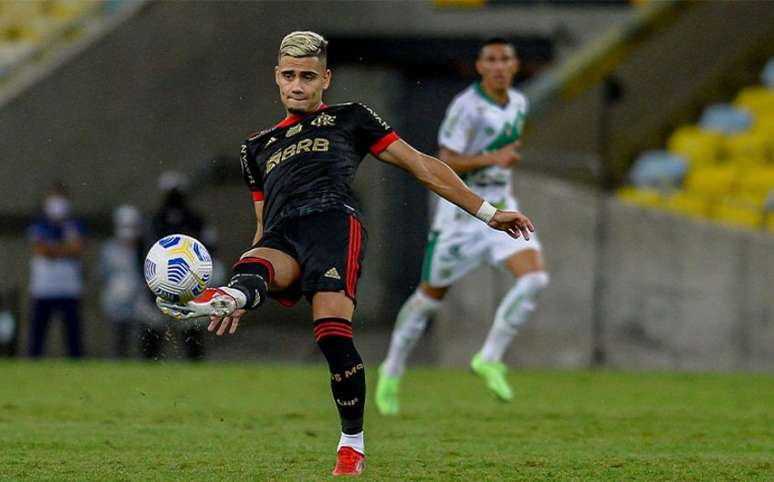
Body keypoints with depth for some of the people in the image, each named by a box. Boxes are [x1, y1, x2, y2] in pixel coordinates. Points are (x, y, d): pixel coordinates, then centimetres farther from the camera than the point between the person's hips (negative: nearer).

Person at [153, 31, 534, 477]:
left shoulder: (350, 119, 25)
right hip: (280, 241, 3)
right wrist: (243, 299, 30)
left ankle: (353, 444, -17)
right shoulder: (259, 147, 37)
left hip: (333, 219, -3)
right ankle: (234, 295, -70)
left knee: (333, 332, -26)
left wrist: (488, 213, 16)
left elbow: (423, 167, 21)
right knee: (255, 266, -36)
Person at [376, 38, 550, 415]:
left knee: (535, 278, -17)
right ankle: (392, 371, 26)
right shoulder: (466, 107, -17)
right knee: (430, 296, 6)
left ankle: (490, 359, -6)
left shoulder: (518, 104, 7)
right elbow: (446, 164, -20)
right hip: (462, 211, -6)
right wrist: (492, 160, -30)